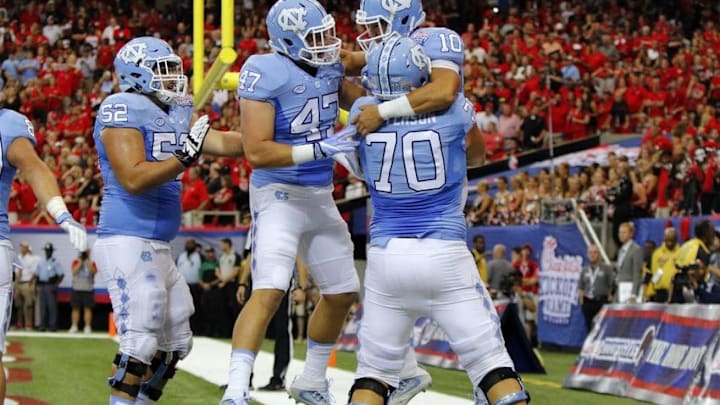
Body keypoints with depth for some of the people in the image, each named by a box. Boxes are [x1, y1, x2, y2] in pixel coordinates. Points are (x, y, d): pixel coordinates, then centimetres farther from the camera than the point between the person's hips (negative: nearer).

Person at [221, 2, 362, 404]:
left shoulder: (329, 67, 2)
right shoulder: (265, 73, -20)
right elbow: (257, 152, -25)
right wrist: (319, 149, -31)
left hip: (321, 197, 8)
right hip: (279, 195, -8)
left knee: (343, 292, 15)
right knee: (270, 291, -22)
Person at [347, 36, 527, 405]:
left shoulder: (364, 113, 0)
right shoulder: (454, 112, -2)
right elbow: (477, 155, 21)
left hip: (387, 255, 2)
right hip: (445, 254, -2)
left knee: (375, 368, 11)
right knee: (490, 360, 3)